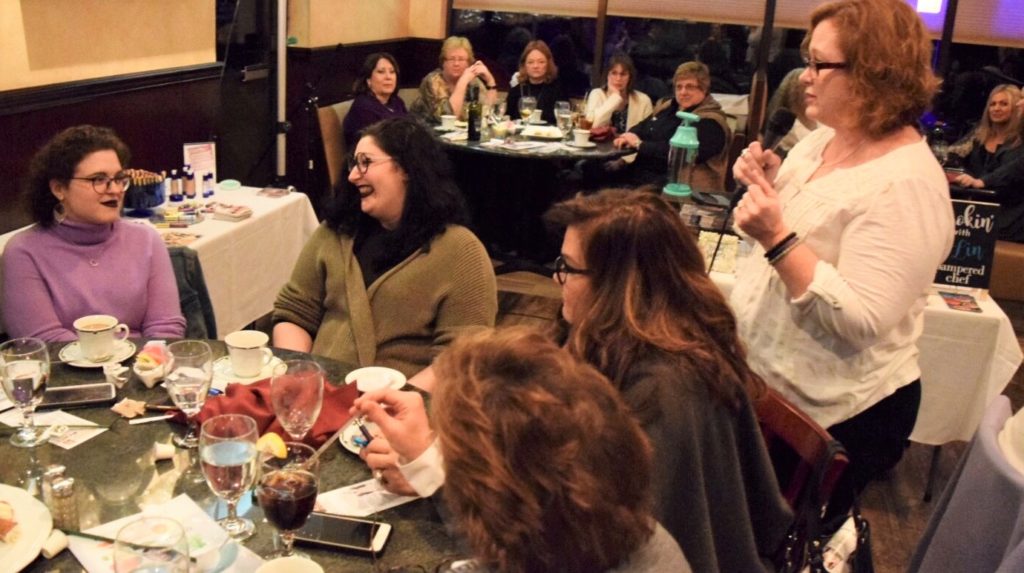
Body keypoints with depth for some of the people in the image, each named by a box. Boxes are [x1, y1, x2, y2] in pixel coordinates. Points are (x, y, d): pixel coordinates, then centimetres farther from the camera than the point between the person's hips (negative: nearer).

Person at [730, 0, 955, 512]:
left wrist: (778, 237, -33)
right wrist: (766, 185, -4)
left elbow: (862, 320, -29)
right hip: (764, 383, 8)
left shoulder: (905, 185, -24)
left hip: (833, 414, -8)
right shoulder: (821, 139, 3)